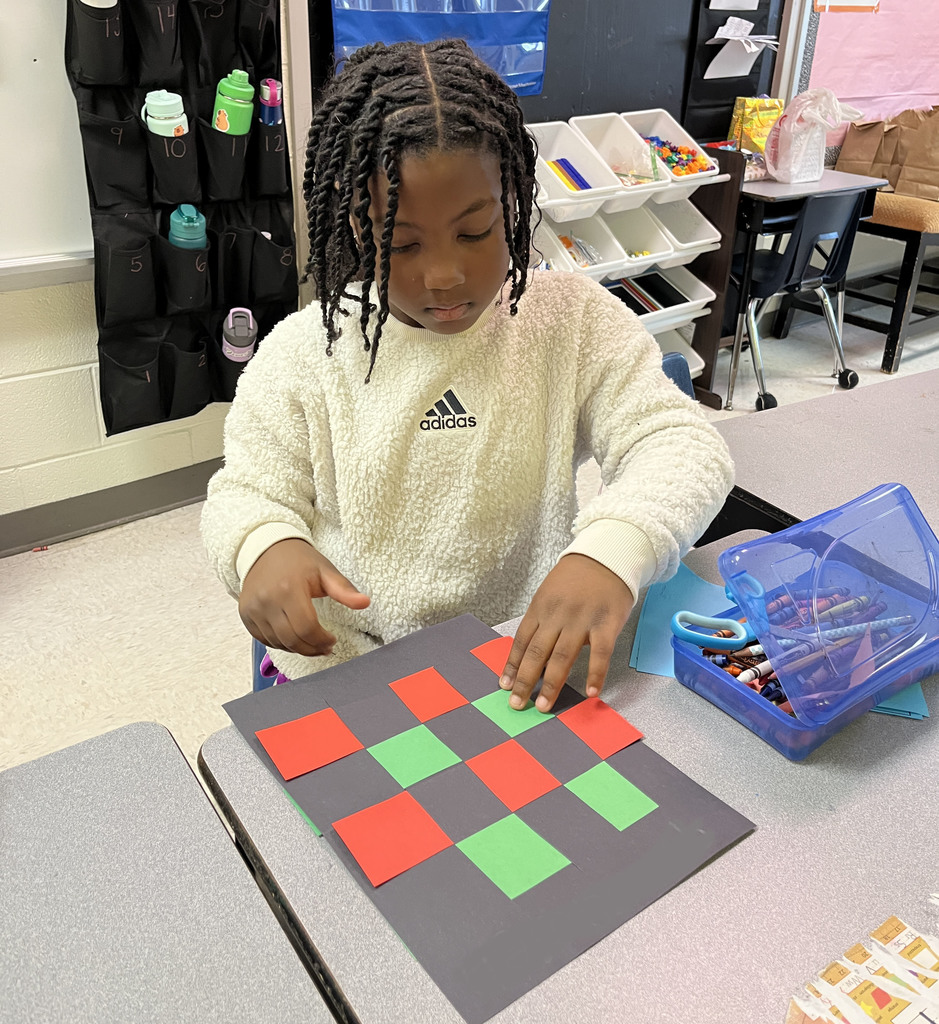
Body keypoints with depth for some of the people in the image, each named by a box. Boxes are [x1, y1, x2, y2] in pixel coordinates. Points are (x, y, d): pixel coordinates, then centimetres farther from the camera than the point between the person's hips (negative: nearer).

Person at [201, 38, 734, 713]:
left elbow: (681, 444, -10)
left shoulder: (572, 319, -3)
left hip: (526, 663, 2)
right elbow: (248, 491, 2)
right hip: (342, 669, -1)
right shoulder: (302, 352, -2)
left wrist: (612, 550, -32)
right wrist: (264, 547, -25)